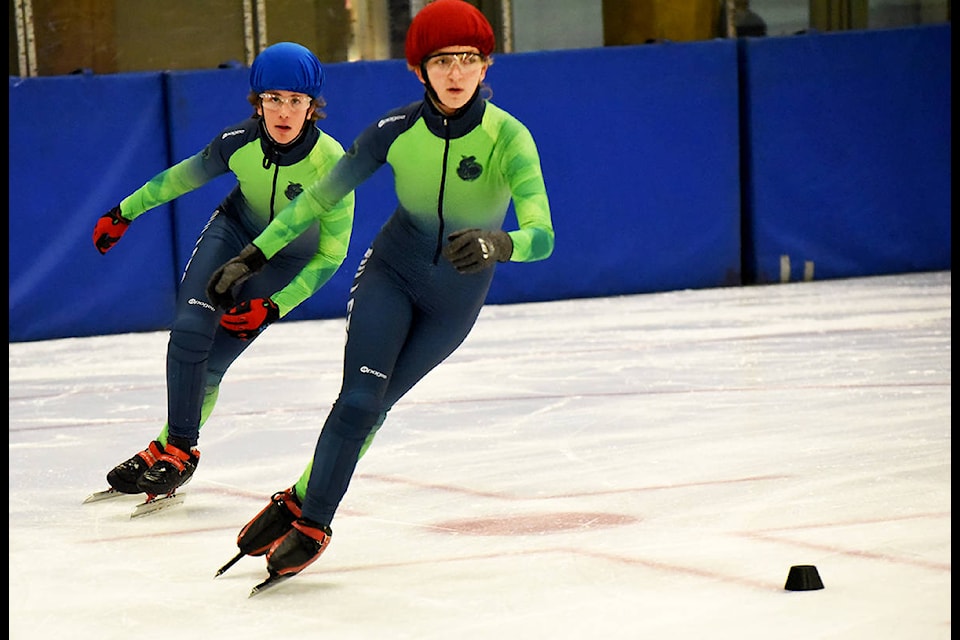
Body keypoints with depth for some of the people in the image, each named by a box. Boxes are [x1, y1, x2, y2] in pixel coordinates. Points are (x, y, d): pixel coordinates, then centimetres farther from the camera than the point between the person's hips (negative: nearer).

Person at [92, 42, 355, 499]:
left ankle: (175, 451, 8)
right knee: (189, 331, -17)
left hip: (289, 262, -2)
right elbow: (186, 176, -1)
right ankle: (178, 447, -2)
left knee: (212, 361, -10)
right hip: (234, 231, 2)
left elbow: (331, 254, -19)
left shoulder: (330, 163, -30)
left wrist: (274, 307, -25)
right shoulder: (238, 143, -23)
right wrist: (124, 213, 7)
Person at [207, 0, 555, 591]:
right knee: (358, 398, -14)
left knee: (372, 407, -2)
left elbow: (541, 236, -34)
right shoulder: (397, 131, -17)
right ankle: (308, 516, 1)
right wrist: (251, 259, -6)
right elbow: (320, 198, -5)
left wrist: (496, 245, -55)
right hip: (390, 271, 1)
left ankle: (306, 511, 15)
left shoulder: (508, 138, -24)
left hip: (457, 298, -1)